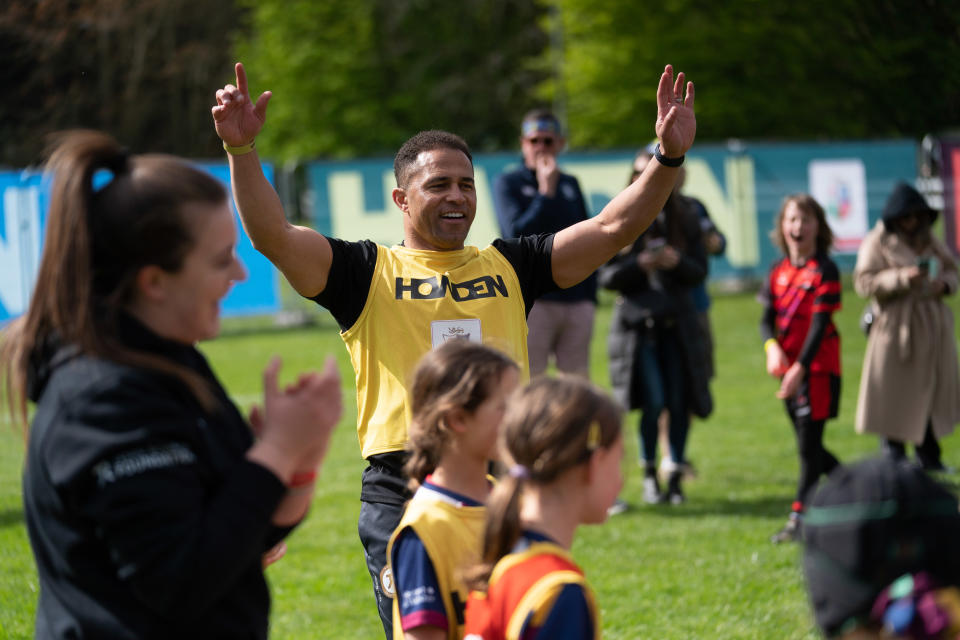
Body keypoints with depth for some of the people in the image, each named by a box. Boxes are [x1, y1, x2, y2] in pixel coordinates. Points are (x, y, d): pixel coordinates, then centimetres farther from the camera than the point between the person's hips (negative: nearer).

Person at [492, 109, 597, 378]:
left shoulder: (570, 184, 15)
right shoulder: (508, 183, 2)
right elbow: (516, 232, -12)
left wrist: (590, 295, 10)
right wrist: (546, 191, -11)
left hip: (577, 301, 5)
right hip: (532, 302, -5)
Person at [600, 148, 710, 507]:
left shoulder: (684, 220, 8)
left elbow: (700, 272, 6)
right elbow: (606, 277, -1)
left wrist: (677, 262, -14)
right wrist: (640, 264, -17)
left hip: (677, 323, 2)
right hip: (637, 322, -2)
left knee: (679, 402, -2)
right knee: (653, 401, -11)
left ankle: (676, 477, 12)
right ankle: (649, 477, 6)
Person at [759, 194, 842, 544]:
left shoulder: (824, 270, -9)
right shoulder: (778, 270, 9)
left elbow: (820, 324, -15)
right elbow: (767, 317, 5)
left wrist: (800, 368, -23)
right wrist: (772, 346, -17)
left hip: (817, 367, -7)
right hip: (789, 367, 7)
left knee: (809, 445, -6)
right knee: (808, 445, 13)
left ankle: (798, 518, -4)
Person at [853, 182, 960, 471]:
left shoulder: (930, 240, 13)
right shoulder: (877, 243, -5)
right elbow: (864, 282, -13)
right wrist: (902, 278, -24)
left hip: (931, 327, 6)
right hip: (896, 326, -6)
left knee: (932, 392, 7)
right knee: (895, 395, -5)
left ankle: (929, 458, 16)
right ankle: (894, 456, 3)